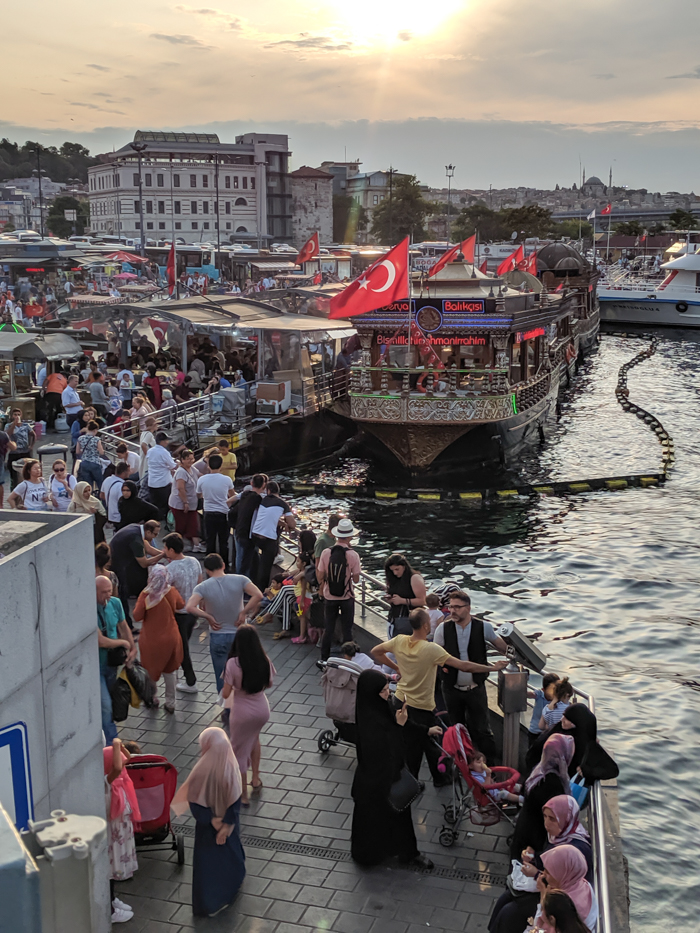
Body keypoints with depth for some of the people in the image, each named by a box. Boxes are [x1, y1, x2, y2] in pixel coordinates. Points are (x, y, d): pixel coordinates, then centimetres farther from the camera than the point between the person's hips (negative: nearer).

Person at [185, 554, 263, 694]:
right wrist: (244, 612, -11)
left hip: (217, 637, -1)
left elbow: (189, 607, -26)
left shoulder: (203, 587, -12)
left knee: (222, 677, 13)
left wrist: (208, 617, -13)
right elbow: (258, 595, -21)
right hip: (239, 635, 1)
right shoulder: (239, 580, -9)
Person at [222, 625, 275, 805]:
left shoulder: (233, 663, -21)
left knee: (240, 751, 14)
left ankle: (243, 795, 25)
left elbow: (225, 694, -16)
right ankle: (256, 780, 38)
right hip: (262, 709, 4)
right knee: (254, 738, 34)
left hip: (242, 713, -4)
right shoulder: (264, 660, -10)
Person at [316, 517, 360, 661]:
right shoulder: (353, 555, -16)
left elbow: (320, 577, -5)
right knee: (347, 630, 12)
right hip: (347, 597, -1)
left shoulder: (326, 552, -12)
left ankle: (325, 659, 22)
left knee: (328, 629, 15)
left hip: (329, 596, 2)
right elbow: (356, 579, -11)